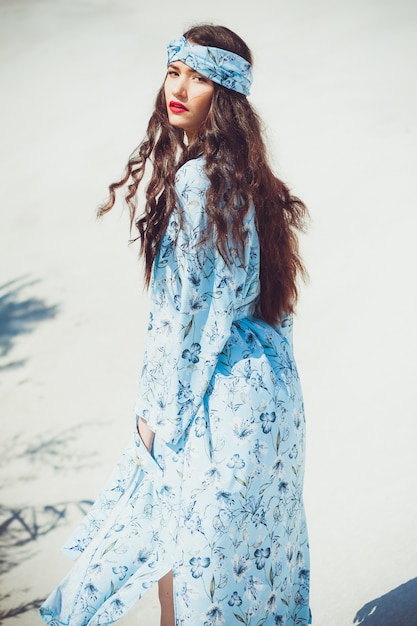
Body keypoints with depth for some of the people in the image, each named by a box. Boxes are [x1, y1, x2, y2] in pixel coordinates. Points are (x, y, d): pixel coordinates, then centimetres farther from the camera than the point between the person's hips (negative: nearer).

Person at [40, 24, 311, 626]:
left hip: (219, 392, -9)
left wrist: (156, 411, -10)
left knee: (182, 535, 6)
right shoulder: (245, 175, 7)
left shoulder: (195, 181, -21)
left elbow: (183, 310, -19)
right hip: (267, 378, 9)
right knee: (247, 532, 21)